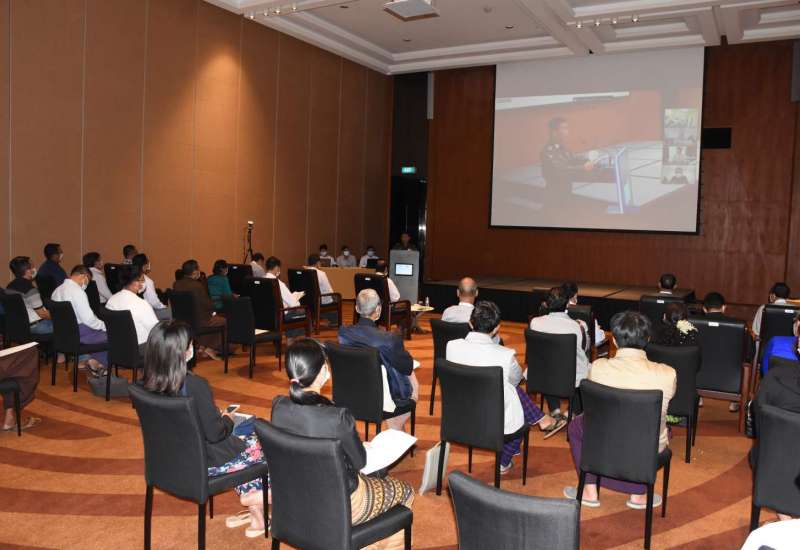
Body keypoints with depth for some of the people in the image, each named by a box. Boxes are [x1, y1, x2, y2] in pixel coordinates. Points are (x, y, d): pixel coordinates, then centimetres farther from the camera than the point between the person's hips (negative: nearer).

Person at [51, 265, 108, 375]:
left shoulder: (57, 290, 8)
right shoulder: (77, 292, -20)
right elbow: (88, 319, -22)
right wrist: (105, 326, -6)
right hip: (77, 333, -9)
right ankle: (99, 363, 10)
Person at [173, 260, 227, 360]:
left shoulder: (176, 284, -2)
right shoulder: (197, 286, -23)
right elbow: (207, 304, -15)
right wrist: (213, 312, 8)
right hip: (198, 320, -8)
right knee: (224, 320, 11)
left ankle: (201, 346, 28)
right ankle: (209, 348, 17)